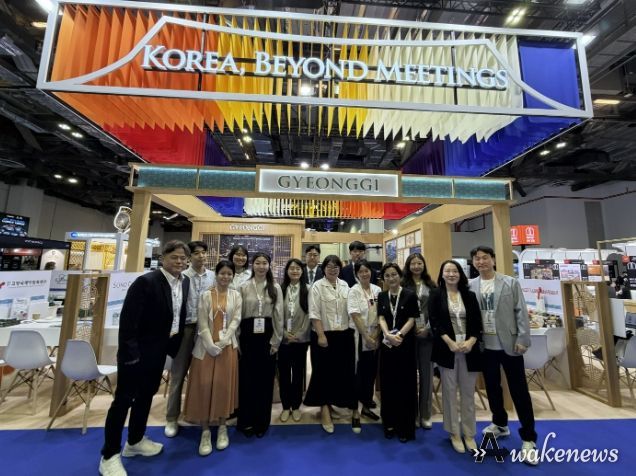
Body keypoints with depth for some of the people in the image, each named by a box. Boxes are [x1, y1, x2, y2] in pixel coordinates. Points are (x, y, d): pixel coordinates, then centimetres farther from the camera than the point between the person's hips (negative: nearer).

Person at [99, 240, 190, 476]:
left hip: (159, 350, 7)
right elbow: (128, 319, -21)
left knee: (146, 395, 21)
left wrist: (176, 346, 8)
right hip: (137, 351, -7)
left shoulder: (185, 282, -1)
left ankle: (135, 441, 41)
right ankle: (109, 455, 26)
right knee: (124, 399, 7)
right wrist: (129, 353, -21)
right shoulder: (146, 282, -23)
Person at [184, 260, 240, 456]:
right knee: (204, 386, 1)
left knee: (224, 385, 5)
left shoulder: (236, 296, 4)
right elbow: (202, 323, -5)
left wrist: (222, 342, -13)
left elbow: (236, 320, -3)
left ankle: (222, 428, 23)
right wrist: (211, 345, -14)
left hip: (228, 345, 1)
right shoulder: (206, 295, 0)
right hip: (206, 345, 0)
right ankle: (205, 432, 17)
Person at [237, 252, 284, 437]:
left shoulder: (275, 288, 1)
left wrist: (276, 340, -2)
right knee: (247, 377, 9)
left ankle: (262, 421, 29)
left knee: (265, 378, 9)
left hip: (267, 334, 1)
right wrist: (237, 339, -1)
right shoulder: (244, 287, -1)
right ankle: (246, 420, 29)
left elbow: (278, 315, 1)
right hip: (248, 334, 0)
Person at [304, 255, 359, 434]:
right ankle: (324, 407, 26)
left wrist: (352, 330, 6)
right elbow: (314, 313, -11)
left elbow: (350, 309, 10)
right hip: (324, 335, -3)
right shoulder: (317, 286, -7)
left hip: (344, 335, 4)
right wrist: (321, 335, -14)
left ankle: (353, 407, 26)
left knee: (346, 371, 10)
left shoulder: (345, 286, 7)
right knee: (324, 372, 8)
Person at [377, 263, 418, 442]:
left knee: (405, 384, 6)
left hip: (405, 344, -3)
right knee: (388, 384, 11)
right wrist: (388, 335, -20)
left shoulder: (410, 295, -4)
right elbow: (381, 318, -2)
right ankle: (390, 423, 27)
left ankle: (405, 427, 21)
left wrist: (399, 335, -21)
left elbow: (411, 320, -8)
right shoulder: (382, 296, 6)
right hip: (387, 345, 3)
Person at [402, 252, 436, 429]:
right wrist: (412, 327, -10)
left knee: (426, 374, 10)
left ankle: (425, 415, 25)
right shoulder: (403, 286, -2)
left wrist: (427, 328, -7)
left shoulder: (431, 287, 7)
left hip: (427, 334, 2)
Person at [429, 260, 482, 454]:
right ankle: (454, 433, 22)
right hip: (447, 349, -2)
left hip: (469, 349, 2)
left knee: (468, 392, 10)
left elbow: (477, 322, 4)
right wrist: (450, 342, -16)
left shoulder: (470, 296, 8)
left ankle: (469, 434, 25)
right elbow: (434, 322, -6)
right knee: (449, 392, 7)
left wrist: (471, 342, -11)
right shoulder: (436, 296, 0)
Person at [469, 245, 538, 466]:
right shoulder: (471, 286, 1)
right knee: (492, 388, 16)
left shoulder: (511, 283, -3)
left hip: (509, 345, -2)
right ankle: (500, 424, 37)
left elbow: (521, 312, -4)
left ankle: (528, 439, 20)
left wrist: (523, 339, -10)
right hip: (485, 347, 3)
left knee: (519, 390, 5)